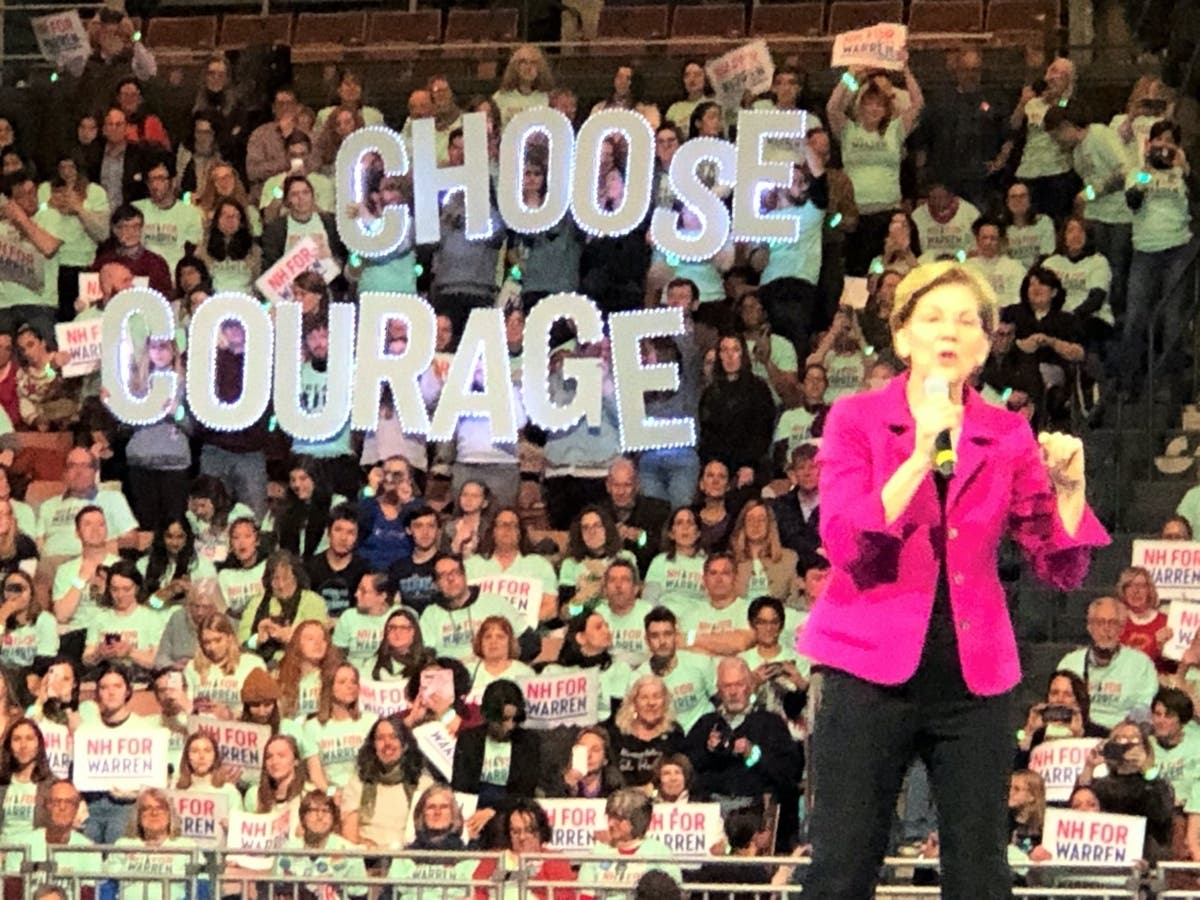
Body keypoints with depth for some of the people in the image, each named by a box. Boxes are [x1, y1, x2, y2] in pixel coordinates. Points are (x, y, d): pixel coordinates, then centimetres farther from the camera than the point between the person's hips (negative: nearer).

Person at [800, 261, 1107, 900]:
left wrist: (1070, 486, -12)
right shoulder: (856, 420, 0)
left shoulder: (1009, 437, 7)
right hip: (873, 671, -2)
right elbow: (846, 547, -13)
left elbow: (1061, 569, 4)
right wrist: (920, 455, -21)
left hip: (974, 678, 2)